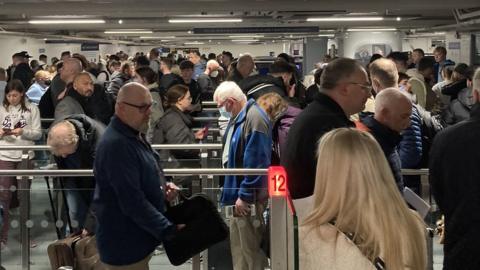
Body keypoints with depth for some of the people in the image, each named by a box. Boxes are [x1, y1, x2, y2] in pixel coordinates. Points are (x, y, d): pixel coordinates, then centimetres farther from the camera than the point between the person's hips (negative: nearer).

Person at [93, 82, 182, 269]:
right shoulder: (116, 145, -24)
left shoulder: (134, 135, 10)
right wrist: (168, 230, -27)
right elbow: (132, 201, -29)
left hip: (137, 239, 10)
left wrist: (163, 187, 3)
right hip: (125, 246, -10)